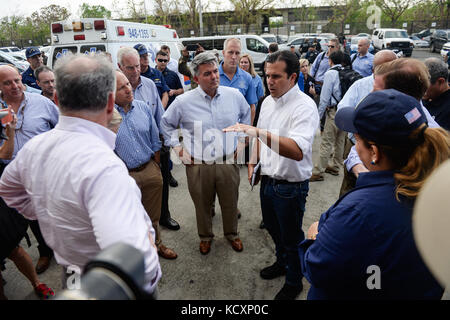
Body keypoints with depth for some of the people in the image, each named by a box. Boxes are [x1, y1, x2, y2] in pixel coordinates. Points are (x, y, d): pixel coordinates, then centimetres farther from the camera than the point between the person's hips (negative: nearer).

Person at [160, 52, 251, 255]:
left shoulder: (234, 95, -1)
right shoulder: (183, 102, -6)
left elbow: (247, 116, 18)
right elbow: (166, 123, 10)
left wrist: (242, 141, 11)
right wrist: (177, 148, 3)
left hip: (228, 162, 2)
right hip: (198, 165, -1)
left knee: (230, 204, 16)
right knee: (202, 205, 15)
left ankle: (231, 234, 43)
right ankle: (205, 236, 41)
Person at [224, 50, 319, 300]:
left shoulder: (304, 106, -22)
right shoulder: (268, 101, 3)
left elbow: (297, 151, -38)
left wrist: (259, 132, -45)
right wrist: (253, 162, 6)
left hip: (291, 186, -7)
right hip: (268, 179, 8)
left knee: (291, 237, 13)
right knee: (273, 227, 27)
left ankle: (293, 283, 39)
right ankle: (282, 262, 55)